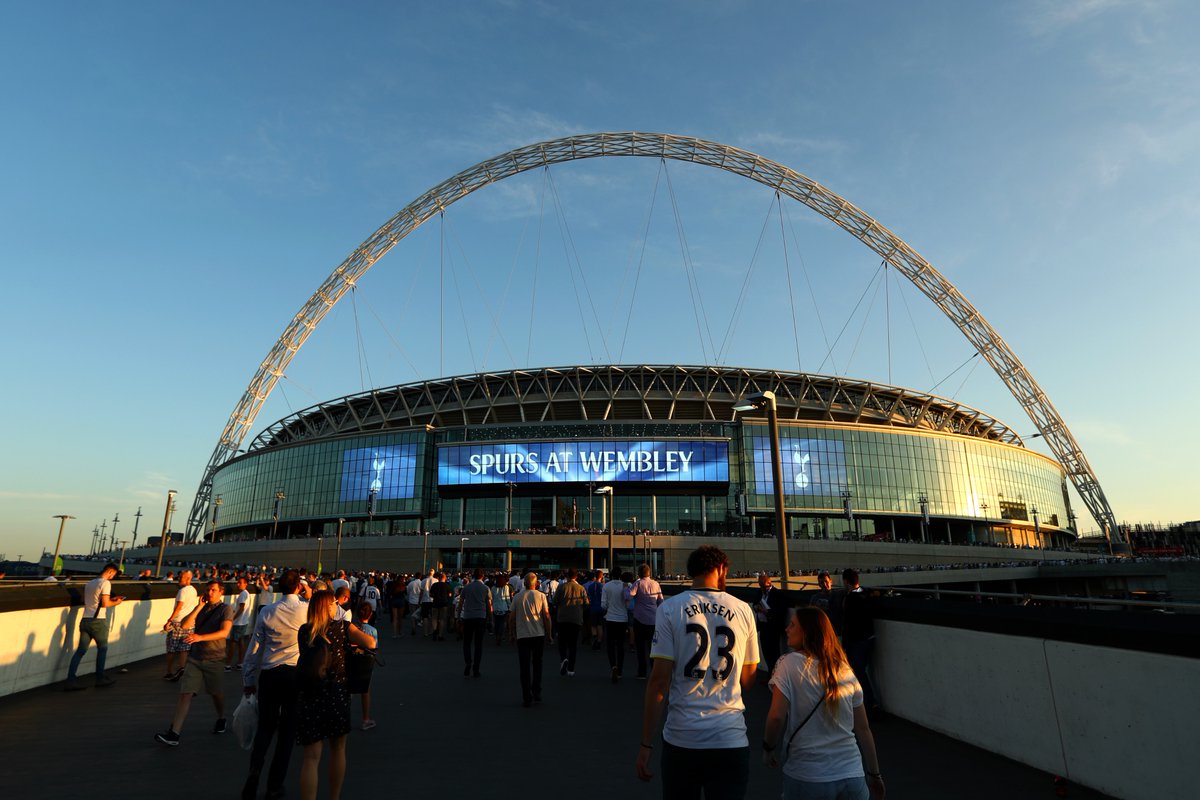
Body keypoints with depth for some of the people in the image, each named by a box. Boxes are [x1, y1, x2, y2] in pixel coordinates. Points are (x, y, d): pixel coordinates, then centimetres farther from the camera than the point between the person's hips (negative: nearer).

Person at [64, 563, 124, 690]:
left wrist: (111, 600, 21)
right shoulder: (105, 583, -10)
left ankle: (71, 680, -3)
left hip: (85, 620, 7)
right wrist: (116, 603, 3)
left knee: (81, 650, 5)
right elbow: (105, 604, -16)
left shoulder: (89, 583, 15)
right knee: (102, 648, 9)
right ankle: (100, 678, 16)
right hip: (98, 621, -7)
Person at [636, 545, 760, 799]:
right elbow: (747, 680, 8)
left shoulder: (670, 608, -5)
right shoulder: (743, 610, 1)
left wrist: (646, 744, -4)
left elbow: (659, 679, -9)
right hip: (731, 739, 1)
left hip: (681, 738, 0)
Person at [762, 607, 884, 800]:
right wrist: (874, 775, 18)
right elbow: (863, 728, 9)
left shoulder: (790, 663, -10)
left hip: (808, 779, -4)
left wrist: (768, 749, 0)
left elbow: (777, 717, -17)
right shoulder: (845, 669, 5)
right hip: (853, 777, 4)